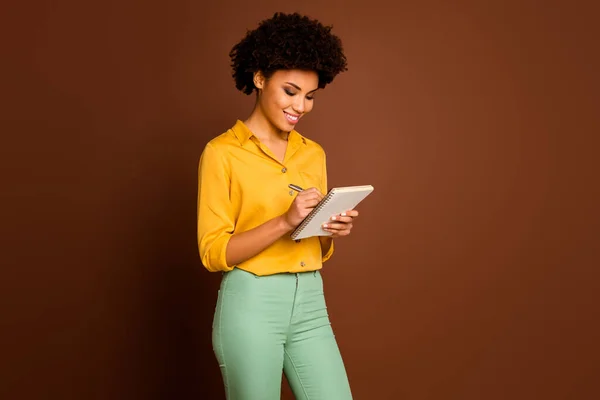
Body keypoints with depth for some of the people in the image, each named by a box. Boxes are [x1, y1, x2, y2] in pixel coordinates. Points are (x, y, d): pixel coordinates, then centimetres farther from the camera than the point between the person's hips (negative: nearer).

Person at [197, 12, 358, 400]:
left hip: (310, 305, 5)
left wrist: (331, 231, -6)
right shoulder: (222, 152, -7)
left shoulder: (313, 153, 10)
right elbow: (214, 252, -11)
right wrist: (285, 221, -21)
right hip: (252, 306, -5)